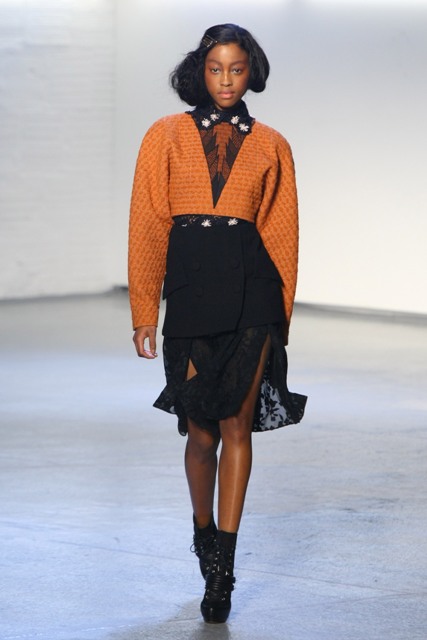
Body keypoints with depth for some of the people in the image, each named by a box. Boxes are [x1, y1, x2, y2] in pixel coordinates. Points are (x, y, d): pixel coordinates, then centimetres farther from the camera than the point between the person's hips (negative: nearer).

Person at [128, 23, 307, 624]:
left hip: (251, 288, 0)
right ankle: (204, 531, 32)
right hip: (189, 288, 0)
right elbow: (147, 226, 4)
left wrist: (282, 315, 8)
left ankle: (222, 564, -5)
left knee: (236, 423, -7)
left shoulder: (269, 146, 9)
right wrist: (144, 315, 0)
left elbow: (281, 233, 10)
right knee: (202, 432, 5)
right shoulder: (166, 137, 7)